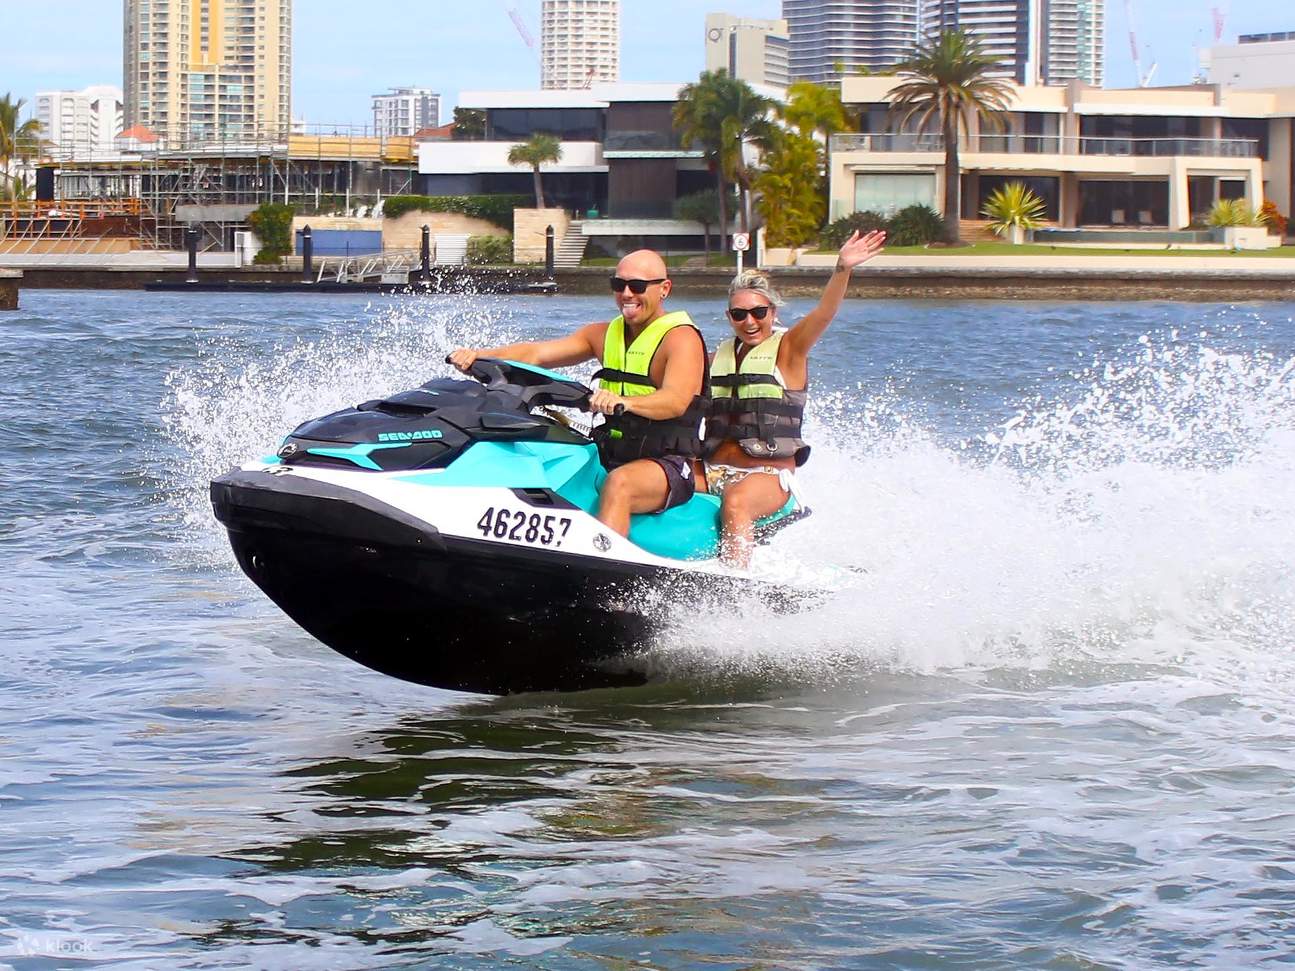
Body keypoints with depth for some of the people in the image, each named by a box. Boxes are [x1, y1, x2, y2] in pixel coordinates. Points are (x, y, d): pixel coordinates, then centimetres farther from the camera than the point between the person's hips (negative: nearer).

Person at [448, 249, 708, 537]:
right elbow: (537, 354, 6)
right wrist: (479, 355, -11)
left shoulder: (681, 337, -9)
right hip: (609, 457, 8)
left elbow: (676, 400, -28)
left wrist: (624, 402, -47)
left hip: (668, 465, -8)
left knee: (619, 483, -39)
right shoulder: (606, 334, 14)